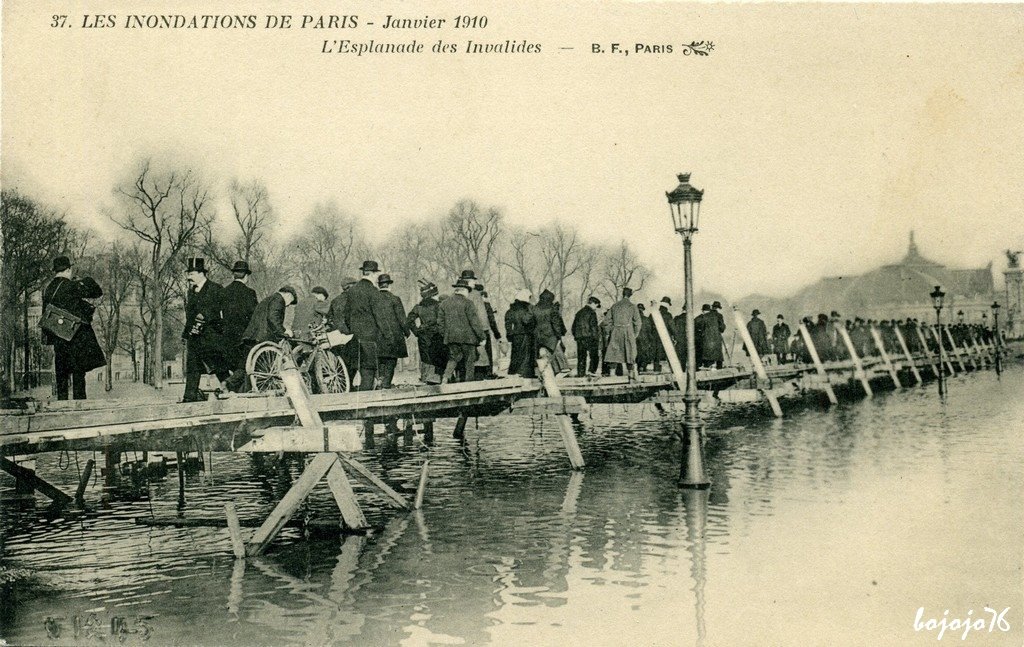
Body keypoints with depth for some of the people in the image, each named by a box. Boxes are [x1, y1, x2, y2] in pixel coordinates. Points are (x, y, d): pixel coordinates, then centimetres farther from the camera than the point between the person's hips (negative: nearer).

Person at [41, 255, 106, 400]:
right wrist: (87, 281, 12)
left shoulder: (47, 289, 8)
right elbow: (98, 292, -4)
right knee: (78, 370, -2)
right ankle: (79, 399, -5)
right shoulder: (73, 286, -11)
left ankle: (61, 402, 12)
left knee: (61, 372, 11)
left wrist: (46, 336, 20)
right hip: (77, 334, -6)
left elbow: (45, 313, 13)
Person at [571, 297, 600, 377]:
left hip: (579, 338, 7)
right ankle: (591, 370, -12)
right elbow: (593, 326, -14)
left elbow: (574, 326, 18)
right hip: (589, 337, -7)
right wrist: (595, 335, -9)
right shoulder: (591, 313, -5)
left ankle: (580, 373, 6)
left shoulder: (579, 312, 17)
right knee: (593, 355, -1)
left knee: (581, 356, 8)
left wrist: (575, 335, 21)